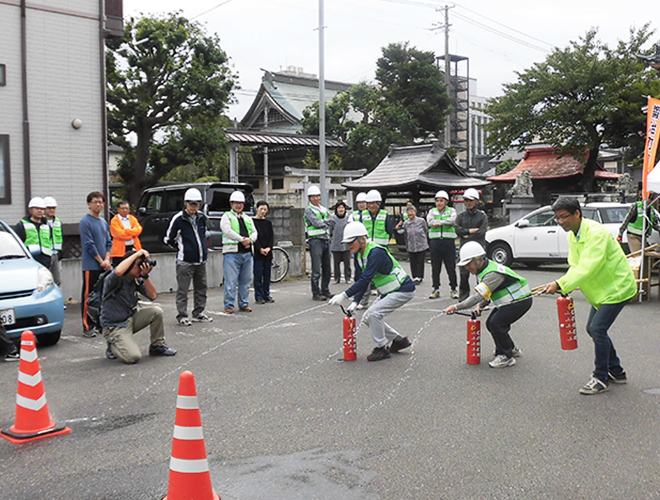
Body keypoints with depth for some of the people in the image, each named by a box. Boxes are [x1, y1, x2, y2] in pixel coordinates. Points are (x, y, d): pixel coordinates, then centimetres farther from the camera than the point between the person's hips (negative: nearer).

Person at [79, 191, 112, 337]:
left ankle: (100, 323, 23)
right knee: (89, 297, -3)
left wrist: (107, 259, -3)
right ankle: (87, 327, 0)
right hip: (91, 266, -7)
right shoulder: (85, 222, -9)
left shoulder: (104, 222, 14)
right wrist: (101, 261, -11)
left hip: (104, 266, 7)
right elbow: (89, 244, -13)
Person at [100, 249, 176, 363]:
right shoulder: (116, 280, -21)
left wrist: (145, 276, -18)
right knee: (133, 357, -22)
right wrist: (137, 254, -36)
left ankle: (157, 346, 6)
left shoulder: (137, 280, -1)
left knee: (156, 311, -15)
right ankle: (113, 345, 12)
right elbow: (118, 271, -46)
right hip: (115, 327, -7)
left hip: (131, 318, 7)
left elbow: (152, 296, -5)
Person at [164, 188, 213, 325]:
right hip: (185, 261, -6)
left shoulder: (202, 217, 7)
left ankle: (199, 313, 23)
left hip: (201, 260, 6)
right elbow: (168, 238, -3)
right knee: (182, 290, -1)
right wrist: (180, 248, 5)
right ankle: (182, 316, 7)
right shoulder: (178, 219, -10)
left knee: (201, 288, 12)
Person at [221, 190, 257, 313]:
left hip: (247, 253, 6)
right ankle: (229, 305, 1)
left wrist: (249, 239, -9)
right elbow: (227, 231, -12)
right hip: (232, 253, -6)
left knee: (246, 281, 9)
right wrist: (242, 239, -15)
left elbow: (254, 232, 13)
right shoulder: (226, 216, 4)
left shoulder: (248, 219, 21)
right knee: (231, 281, -6)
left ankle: (244, 304, 19)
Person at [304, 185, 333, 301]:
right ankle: (316, 293, -5)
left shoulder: (324, 209, 18)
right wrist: (326, 221, 0)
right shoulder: (309, 210, -3)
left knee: (327, 268, 10)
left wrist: (324, 221, -6)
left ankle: (325, 290, 20)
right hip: (315, 240, -7)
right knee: (316, 269, -9)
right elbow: (316, 223, -15)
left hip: (326, 240, 7)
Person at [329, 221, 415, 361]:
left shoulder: (376, 252, -27)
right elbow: (362, 281, 6)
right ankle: (399, 340, 21)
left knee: (374, 313, -21)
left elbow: (365, 279, -33)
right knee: (367, 318, 7)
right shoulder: (359, 255, 3)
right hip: (388, 292, 10)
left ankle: (381, 349, -3)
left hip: (403, 290, -10)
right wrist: (355, 301, -7)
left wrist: (345, 296, -33)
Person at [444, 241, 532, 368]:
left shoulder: (493, 274, -28)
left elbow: (478, 295, -34)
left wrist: (456, 307, -34)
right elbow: (487, 293, 16)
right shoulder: (485, 269, 5)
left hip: (521, 301, -10)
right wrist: (480, 306, -2)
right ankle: (512, 349, 30)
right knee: (490, 323, 10)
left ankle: (506, 357, -6)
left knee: (496, 323, -20)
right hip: (509, 301, 10)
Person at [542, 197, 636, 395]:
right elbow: (575, 266, 4)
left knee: (597, 328, -15)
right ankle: (616, 372, 29)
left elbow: (587, 267, -34)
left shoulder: (596, 232, -27)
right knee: (593, 328, 13)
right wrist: (565, 287, -15)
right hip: (602, 289, 10)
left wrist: (560, 284, -38)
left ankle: (601, 378, 0)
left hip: (617, 287, -10)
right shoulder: (572, 236, 3)